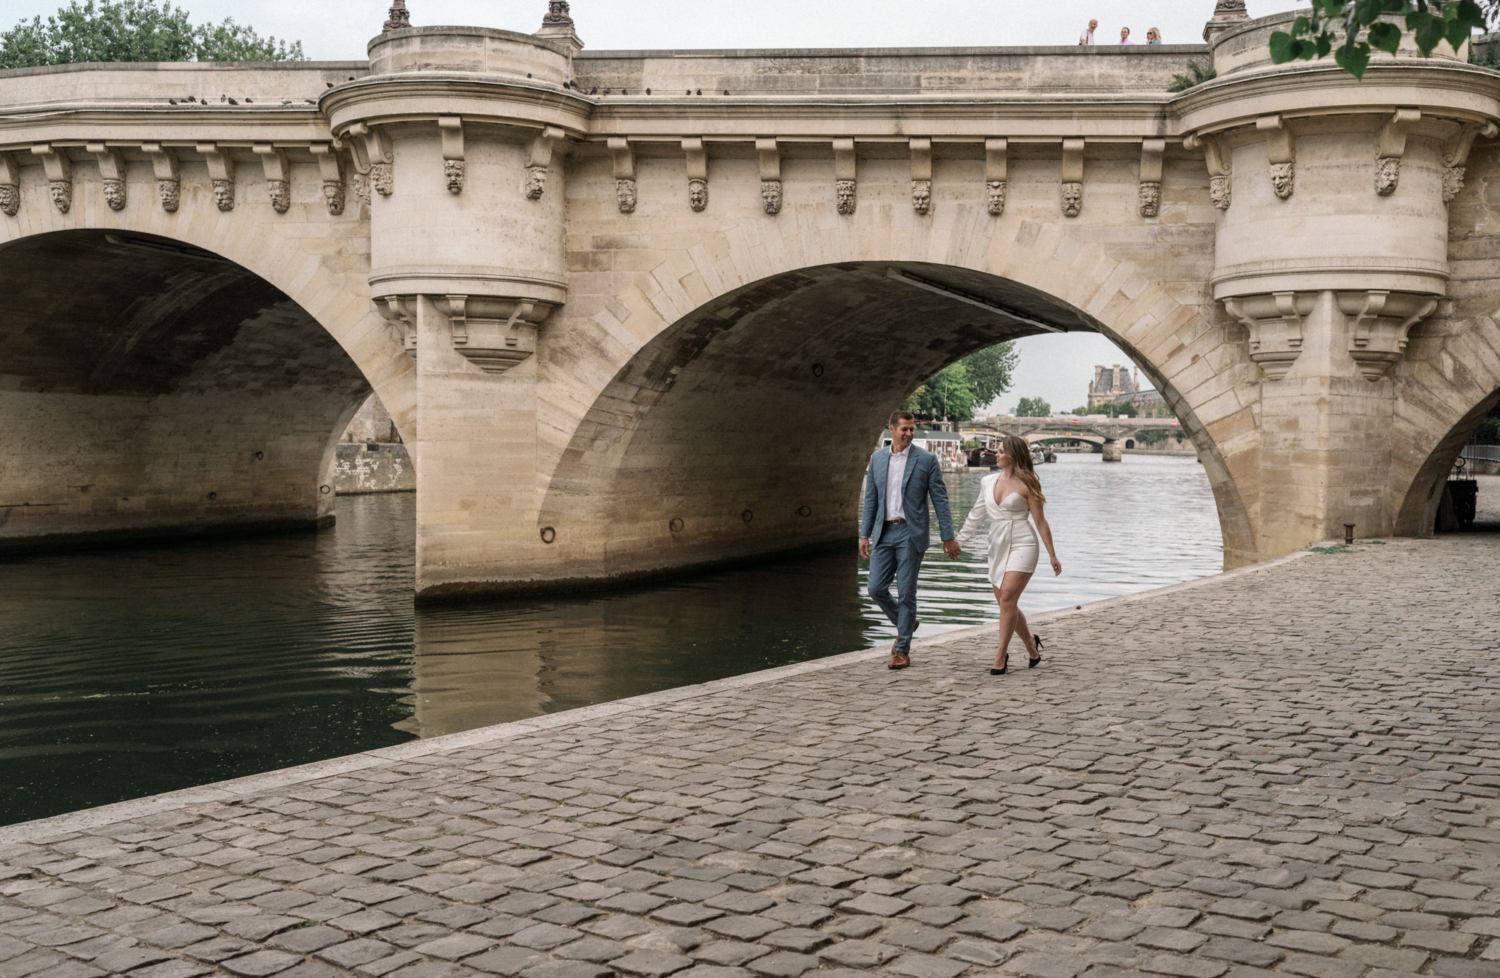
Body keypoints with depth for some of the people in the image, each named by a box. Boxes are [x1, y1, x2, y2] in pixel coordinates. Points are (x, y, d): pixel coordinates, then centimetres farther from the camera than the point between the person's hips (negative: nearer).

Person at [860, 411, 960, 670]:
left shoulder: (926, 459, -4)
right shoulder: (878, 458, 8)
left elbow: (940, 500, -3)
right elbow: (871, 499, 13)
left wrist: (948, 537, -6)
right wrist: (864, 535, 9)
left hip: (911, 534, -4)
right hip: (884, 533, 4)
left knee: (906, 593, -2)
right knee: (876, 588, 0)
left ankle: (903, 650, 9)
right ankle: (904, 624, 27)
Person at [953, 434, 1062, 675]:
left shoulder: (1026, 484, -6)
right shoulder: (988, 482, 10)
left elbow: (1040, 522, -3)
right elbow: (977, 515, 17)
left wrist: (1052, 555, -1)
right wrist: (958, 541, 16)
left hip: (1022, 545, -6)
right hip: (998, 547, 6)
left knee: (1007, 598, -16)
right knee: (1004, 603, 7)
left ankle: (1001, 656, -12)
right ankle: (1031, 643, 28)